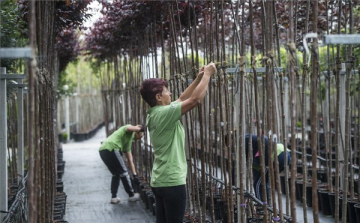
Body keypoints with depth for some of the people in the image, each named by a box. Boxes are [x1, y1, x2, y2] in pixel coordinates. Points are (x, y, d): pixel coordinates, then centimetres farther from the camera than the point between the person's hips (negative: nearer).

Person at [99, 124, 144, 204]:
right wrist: (139, 128, 0)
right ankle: (131, 195, 13)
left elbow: (130, 161, 33)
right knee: (123, 172, 3)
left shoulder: (129, 141, 33)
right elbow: (129, 128, -19)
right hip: (111, 149, -9)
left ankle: (114, 197, 17)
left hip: (102, 150, 10)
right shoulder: (130, 132, 10)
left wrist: (134, 174, 29)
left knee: (116, 174, 21)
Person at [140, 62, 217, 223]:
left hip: (159, 181, 9)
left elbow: (182, 99, 21)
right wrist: (207, 74, -7)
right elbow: (196, 99, -19)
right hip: (172, 182, -9)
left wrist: (198, 78, 18)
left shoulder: (155, 114, 10)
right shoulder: (164, 113, -18)